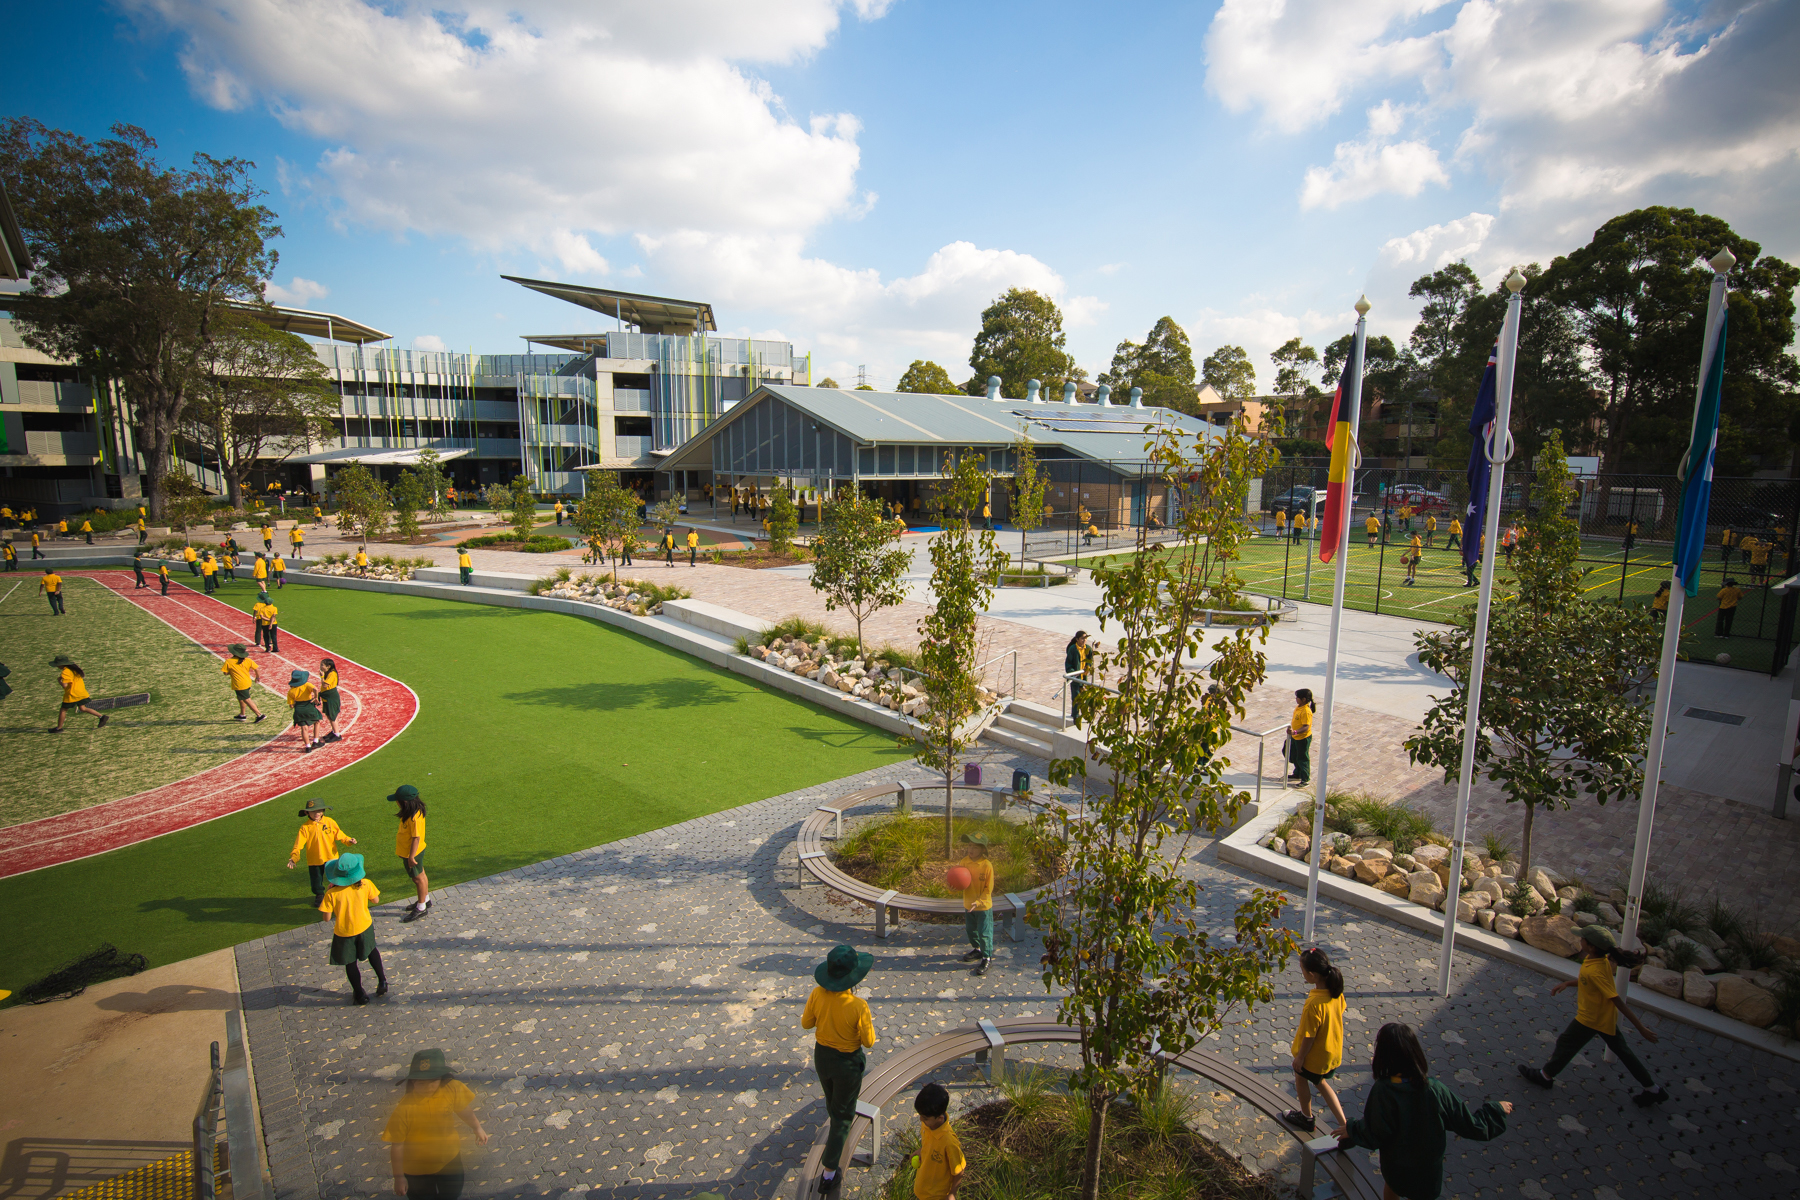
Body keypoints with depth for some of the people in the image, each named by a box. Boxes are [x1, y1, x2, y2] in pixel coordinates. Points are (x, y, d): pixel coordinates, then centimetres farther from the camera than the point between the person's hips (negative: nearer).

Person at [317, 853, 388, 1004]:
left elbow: (326, 918, -16)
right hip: (364, 927, 2)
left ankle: (360, 994, 29)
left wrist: (326, 893, -7)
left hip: (344, 932, -2)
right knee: (371, 951, 30)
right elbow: (375, 900, -1)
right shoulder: (366, 884, -17)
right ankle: (382, 981, 33)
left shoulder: (332, 893, -23)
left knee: (350, 963, 18)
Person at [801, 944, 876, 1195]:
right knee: (842, 1115, 16)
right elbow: (868, 1042, -19)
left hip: (821, 1055, 4)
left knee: (832, 1100, 33)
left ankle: (835, 1133, 62)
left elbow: (806, 1023, -5)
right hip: (847, 1062, -4)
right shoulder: (858, 1006, -33)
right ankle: (829, 1174, 23)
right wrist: (868, 1021, -3)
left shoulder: (817, 995, -22)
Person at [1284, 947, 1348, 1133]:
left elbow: (1309, 1036, -26)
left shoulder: (1314, 1004, -37)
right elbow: (1339, 1012, 4)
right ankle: (1344, 1124, 29)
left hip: (1315, 1055, -7)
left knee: (1301, 1078, 23)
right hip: (1333, 1051, 7)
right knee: (1320, 1082, 29)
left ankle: (1307, 1117, 44)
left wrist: (1300, 1057, -11)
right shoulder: (1336, 992, -16)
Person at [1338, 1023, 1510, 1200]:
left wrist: (1352, 1130, -4)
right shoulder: (1435, 1090, -29)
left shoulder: (1382, 1091, -33)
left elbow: (1375, 1136, -25)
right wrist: (1497, 1110, 1)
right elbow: (1470, 1125, -16)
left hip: (1394, 1164, 0)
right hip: (1427, 1169, 1)